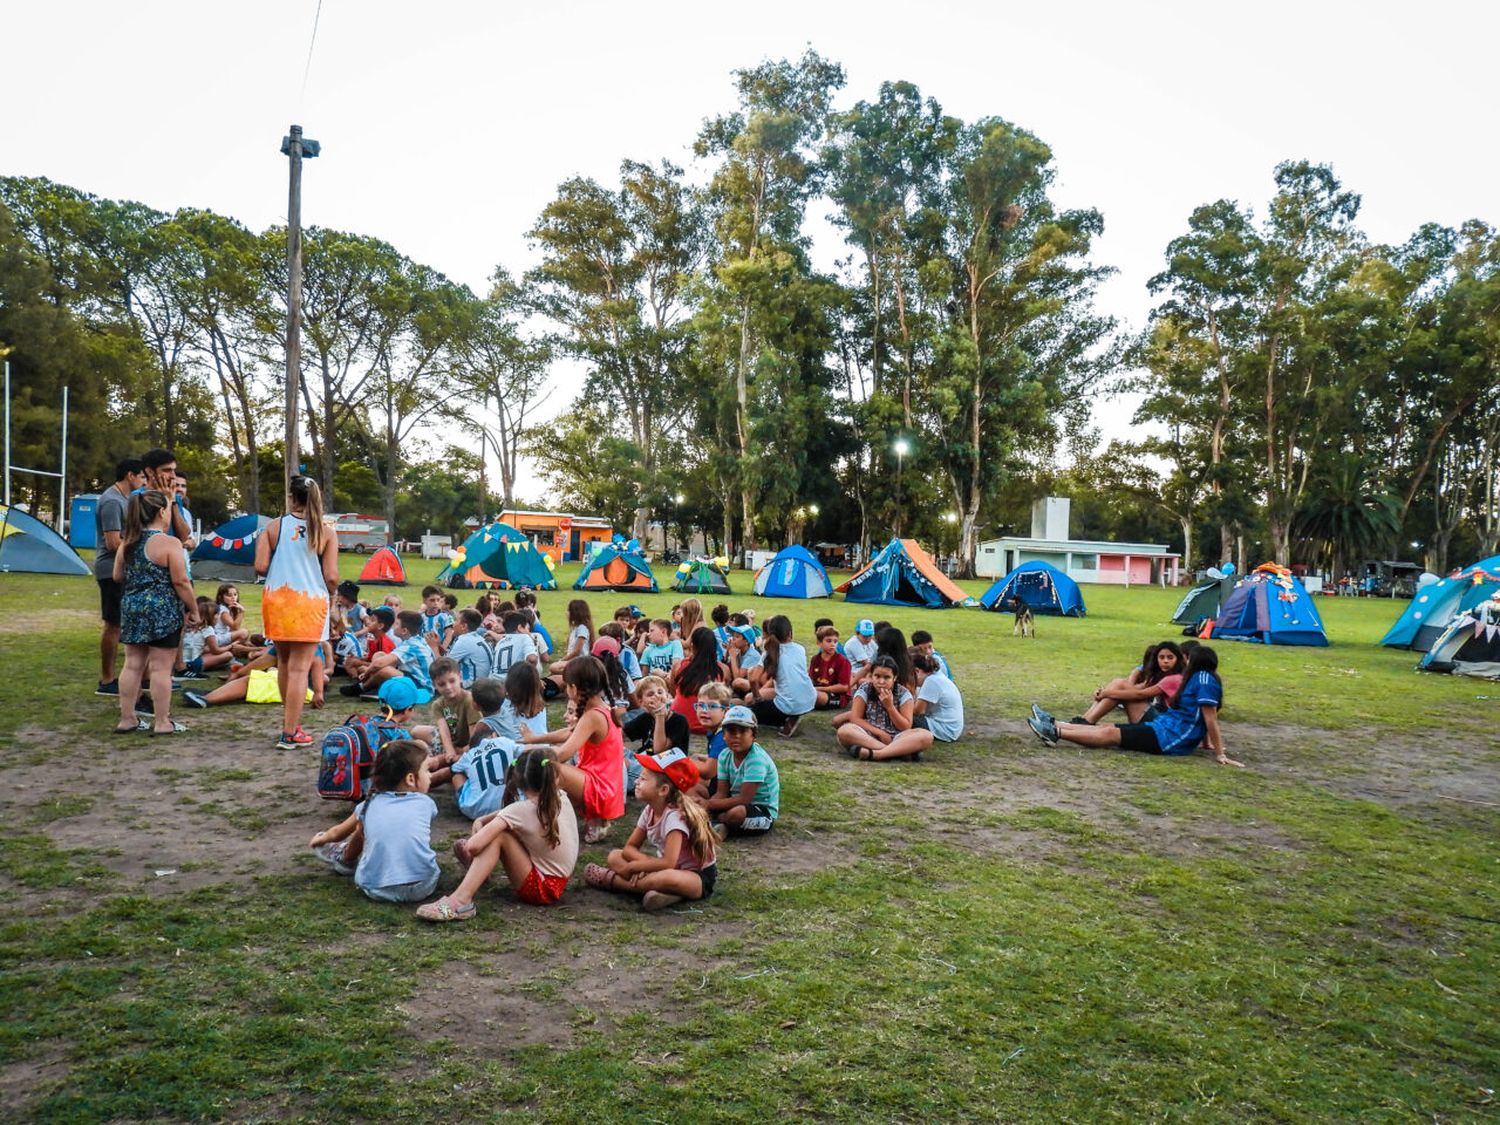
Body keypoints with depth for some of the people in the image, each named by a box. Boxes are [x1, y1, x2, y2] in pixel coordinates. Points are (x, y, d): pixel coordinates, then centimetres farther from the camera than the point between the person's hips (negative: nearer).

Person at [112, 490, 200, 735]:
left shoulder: (128, 542, 8)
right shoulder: (169, 544, -14)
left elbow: (117, 577, 15)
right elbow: (180, 582, -16)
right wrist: (194, 610, -7)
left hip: (132, 608, 7)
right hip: (163, 613, -7)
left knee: (133, 664, 12)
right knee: (160, 668, -1)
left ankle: (127, 719, 18)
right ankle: (162, 722, 5)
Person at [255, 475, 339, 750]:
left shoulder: (274, 527, -2)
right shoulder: (326, 534, -4)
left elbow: (260, 567, -6)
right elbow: (332, 577, -8)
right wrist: (331, 590, 14)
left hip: (277, 600, 2)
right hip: (310, 603, -2)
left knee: (284, 663, 19)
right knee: (299, 668, 0)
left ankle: (290, 722, 30)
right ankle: (289, 734, -1)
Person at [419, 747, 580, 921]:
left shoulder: (519, 811, -19)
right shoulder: (561, 798, -1)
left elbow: (474, 845, -25)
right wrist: (482, 821, -1)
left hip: (542, 889, -7)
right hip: (559, 883, 7)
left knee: (497, 836, -17)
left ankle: (461, 900, -23)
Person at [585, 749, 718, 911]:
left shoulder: (674, 816, -25)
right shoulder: (649, 811, -1)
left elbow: (668, 863, -33)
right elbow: (630, 847, 2)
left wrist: (631, 868, -22)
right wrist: (645, 862, -20)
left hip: (698, 876, -8)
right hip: (671, 867, 8)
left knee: (668, 878, -41)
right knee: (615, 856, 1)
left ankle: (613, 880, -18)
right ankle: (660, 890, -19)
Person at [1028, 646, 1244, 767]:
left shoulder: (1204, 678, -13)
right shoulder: (1200, 679, 16)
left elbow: (1211, 719, -17)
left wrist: (1220, 754, -18)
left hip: (1168, 737, -9)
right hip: (1164, 728, 9)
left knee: (1109, 734, -15)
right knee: (1109, 728, 3)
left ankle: (1055, 733, -21)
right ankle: (1055, 725, 0)